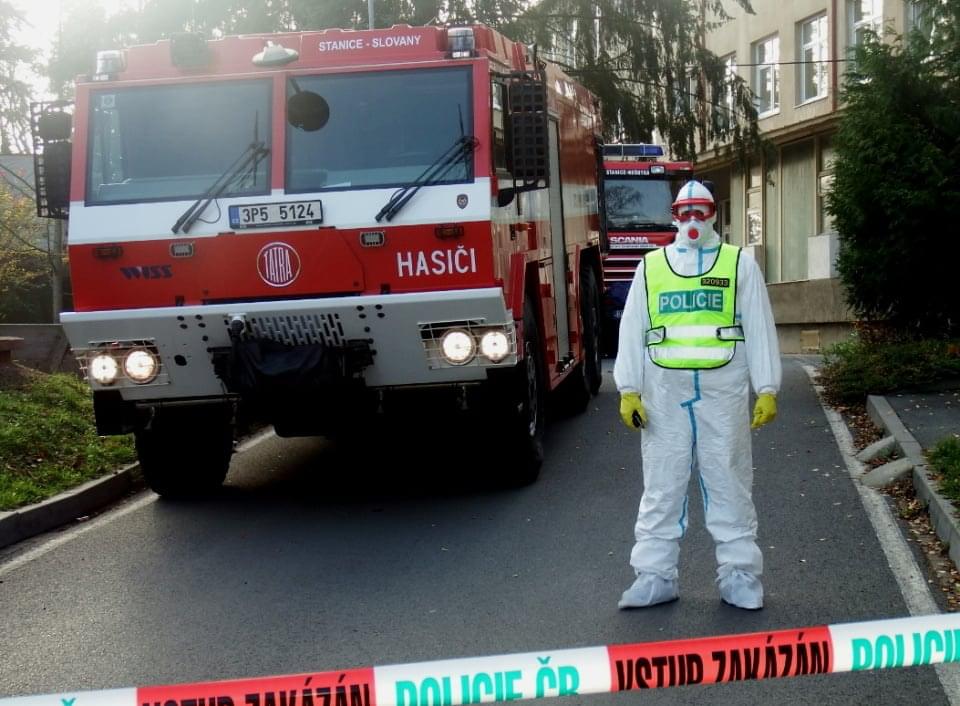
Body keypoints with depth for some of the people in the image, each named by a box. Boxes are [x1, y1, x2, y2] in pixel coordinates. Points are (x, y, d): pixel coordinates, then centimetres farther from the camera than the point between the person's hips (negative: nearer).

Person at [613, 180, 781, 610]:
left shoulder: (740, 265, 8)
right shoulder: (650, 267, 12)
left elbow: (759, 329, 5)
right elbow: (632, 331, 10)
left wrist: (767, 390, -2)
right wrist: (628, 390, 1)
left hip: (723, 388, -1)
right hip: (664, 388, 1)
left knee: (728, 482, 2)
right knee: (662, 483, 3)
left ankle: (739, 574, 9)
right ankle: (655, 575, 8)